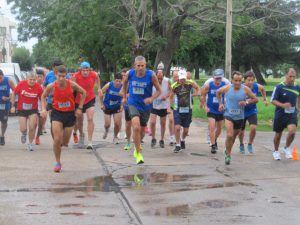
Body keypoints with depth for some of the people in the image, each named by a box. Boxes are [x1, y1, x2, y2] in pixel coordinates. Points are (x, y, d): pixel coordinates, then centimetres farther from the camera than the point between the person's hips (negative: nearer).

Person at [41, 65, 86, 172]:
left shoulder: (72, 85, -14)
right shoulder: (51, 86, -12)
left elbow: (83, 93, 3)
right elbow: (43, 96, 7)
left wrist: (80, 108, 0)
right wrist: (43, 109, -7)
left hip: (70, 113, 1)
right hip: (57, 113, -1)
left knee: (65, 142, 7)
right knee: (57, 139, -13)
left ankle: (62, 142, 46)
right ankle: (58, 162, 4)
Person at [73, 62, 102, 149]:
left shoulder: (94, 75, -15)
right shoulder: (76, 76, -20)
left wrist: (99, 88, 9)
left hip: (90, 99, -1)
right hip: (78, 100, 1)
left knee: (90, 119, -17)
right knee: (79, 119, 16)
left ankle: (90, 141, -16)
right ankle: (81, 134, 48)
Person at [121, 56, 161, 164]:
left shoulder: (151, 75, -15)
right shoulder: (129, 74, -10)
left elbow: (159, 90, -5)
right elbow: (125, 83, 14)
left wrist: (152, 98, -23)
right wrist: (124, 97, 19)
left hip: (145, 105, 1)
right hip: (133, 104, -1)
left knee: (142, 130, 15)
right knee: (136, 127, -22)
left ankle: (137, 146, 48)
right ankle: (138, 153, -9)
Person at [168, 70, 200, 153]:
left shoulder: (190, 83, -10)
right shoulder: (174, 86, -11)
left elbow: (197, 88, 12)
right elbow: (171, 97, 5)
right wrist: (169, 107, -3)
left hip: (188, 109, 1)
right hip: (177, 109, -1)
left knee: (186, 130, 9)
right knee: (177, 127, -14)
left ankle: (183, 140, 41)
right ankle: (178, 145, 3)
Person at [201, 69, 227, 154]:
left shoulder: (225, 85, -11)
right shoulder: (208, 85, -14)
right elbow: (203, 96, -2)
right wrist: (205, 106, -9)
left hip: (221, 110, 3)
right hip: (211, 110, -3)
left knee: (219, 128, 17)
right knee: (212, 127, -15)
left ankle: (215, 140, 42)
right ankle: (213, 145, -9)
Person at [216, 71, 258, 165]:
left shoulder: (245, 89, -9)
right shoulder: (227, 88, -9)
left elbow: (255, 99, -1)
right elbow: (218, 92, 12)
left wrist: (246, 102, -18)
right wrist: (220, 103, 6)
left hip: (239, 117, 2)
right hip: (229, 115, -2)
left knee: (234, 136, 19)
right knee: (229, 135, -20)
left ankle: (227, 151, 43)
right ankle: (228, 154, -2)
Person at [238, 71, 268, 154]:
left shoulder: (257, 87, -15)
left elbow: (262, 89, 9)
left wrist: (265, 99, 13)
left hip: (252, 111, 1)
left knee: (253, 128, -19)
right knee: (241, 131, 9)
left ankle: (250, 144, 6)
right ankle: (241, 145, 41)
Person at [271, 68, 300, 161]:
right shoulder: (279, 87, -13)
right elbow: (273, 101, -11)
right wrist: (282, 105, -26)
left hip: (292, 114, 2)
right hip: (280, 114, -2)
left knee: (292, 131, -21)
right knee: (278, 134, 10)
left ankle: (287, 148, 6)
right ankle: (276, 151, 36)